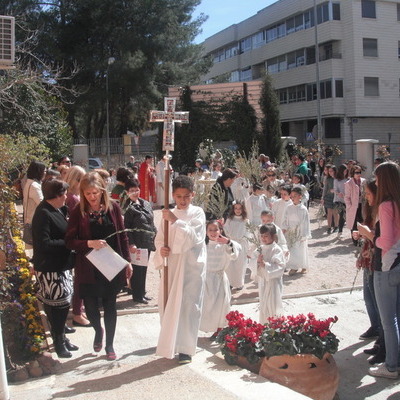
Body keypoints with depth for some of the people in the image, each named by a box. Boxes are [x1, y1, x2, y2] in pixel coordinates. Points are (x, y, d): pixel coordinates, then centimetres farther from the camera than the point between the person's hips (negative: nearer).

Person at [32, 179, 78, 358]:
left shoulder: (57, 210, 8)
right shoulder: (43, 214, -20)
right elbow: (44, 244, -25)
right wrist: (67, 243, -19)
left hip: (61, 266, 9)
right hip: (50, 269, -9)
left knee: (62, 304, 17)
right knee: (58, 305, 0)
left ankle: (61, 336, 31)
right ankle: (59, 341, 16)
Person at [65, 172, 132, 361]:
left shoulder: (113, 207, -2)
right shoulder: (78, 212, -7)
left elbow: (122, 235, 4)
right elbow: (69, 241, -6)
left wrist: (127, 261, 4)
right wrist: (89, 243, -23)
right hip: (89, 269, -1)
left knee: (110, 305, 10)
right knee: (91, 306, 5)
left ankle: (109, 345, 27)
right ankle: (98, 330, 39)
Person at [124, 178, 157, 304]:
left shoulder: (146, 204, 10)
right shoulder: (128, 208, -12)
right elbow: (126, 228, -14)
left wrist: (154, 235, 12)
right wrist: (131, 245, -18)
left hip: (147, 243, 7)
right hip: (137, 244, -7)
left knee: (144, 268, 16)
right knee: (137, 269, 1)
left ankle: (142, 292, 27)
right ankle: (137, 295, 13)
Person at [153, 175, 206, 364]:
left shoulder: (197, 213, -4)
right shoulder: (168, 214, 9)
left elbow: (194, 237, -18)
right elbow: (159, 238, 13)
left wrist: (175, 221, -24)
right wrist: (160, 249, -8)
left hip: (191, 265, -5)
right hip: (171, 264, 5)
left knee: (188, 306, -4)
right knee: (167, 304, 10)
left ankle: (185, 348, 4)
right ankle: (170, 343, 28)